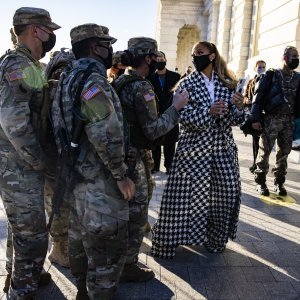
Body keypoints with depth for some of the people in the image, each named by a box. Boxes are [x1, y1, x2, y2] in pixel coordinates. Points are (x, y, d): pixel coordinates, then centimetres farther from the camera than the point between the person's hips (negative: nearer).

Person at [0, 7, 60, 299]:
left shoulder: (30, 66, 12)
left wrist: (39, 159, 12)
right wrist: (40, 161, -18)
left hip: (25, 165, 10)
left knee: (24, 231, 23)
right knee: (33, 237, 0)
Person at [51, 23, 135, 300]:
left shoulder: (69, 78, 13)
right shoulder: (93, 80, -19)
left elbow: (63, 125, 17)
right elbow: (106, 135, -27)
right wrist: (121, 174, -18)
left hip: (75, 173, 11)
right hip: (98, 179, -11)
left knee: (81, 238, 22)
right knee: (107, 246, 2)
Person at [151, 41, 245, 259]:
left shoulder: (226, 84, 7)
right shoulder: (187, 84, -1)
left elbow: (234, 120, 6)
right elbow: (185, 117, -12)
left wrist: (238, 107, -15)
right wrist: (209, 112, -26)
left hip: (223, 147, 4)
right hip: (194, 147, -3)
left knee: (226, 193, 8)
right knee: (184, 194, -3)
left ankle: (215, 238, 30)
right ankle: (168, 241, 13)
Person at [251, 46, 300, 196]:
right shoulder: (272, 74, -1)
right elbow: (259, 96, -7)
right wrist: (255, 118, -14)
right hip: (271, 119, -4)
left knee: (284, 152, 9)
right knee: (265, 151, -2)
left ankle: (279, 182, 20)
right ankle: (260, 182, 10)